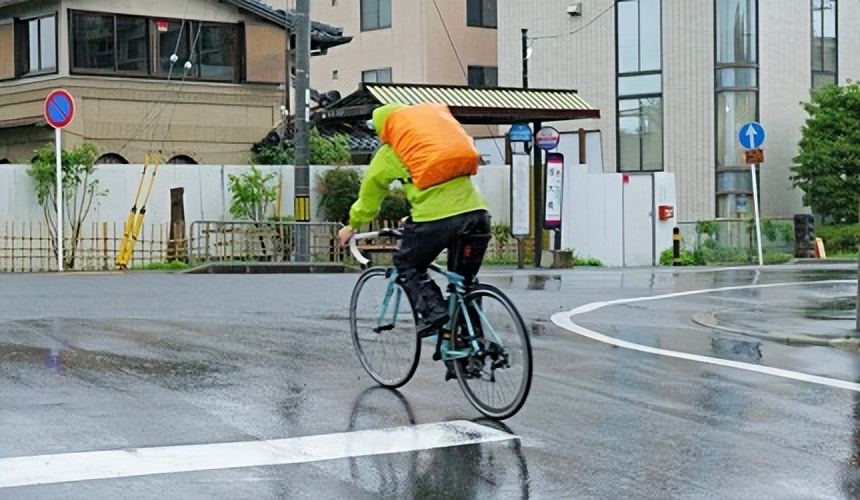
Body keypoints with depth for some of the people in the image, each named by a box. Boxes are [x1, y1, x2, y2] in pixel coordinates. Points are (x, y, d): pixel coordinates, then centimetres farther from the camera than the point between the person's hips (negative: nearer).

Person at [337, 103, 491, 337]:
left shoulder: (390, 152, 14)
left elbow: (369, 193, 23)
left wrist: (352, 225, 39)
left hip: (434, 217, -5)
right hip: (475, 211, 5)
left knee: (406, 265, 19)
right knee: (463, 278, 19)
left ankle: (432, 310, -1)